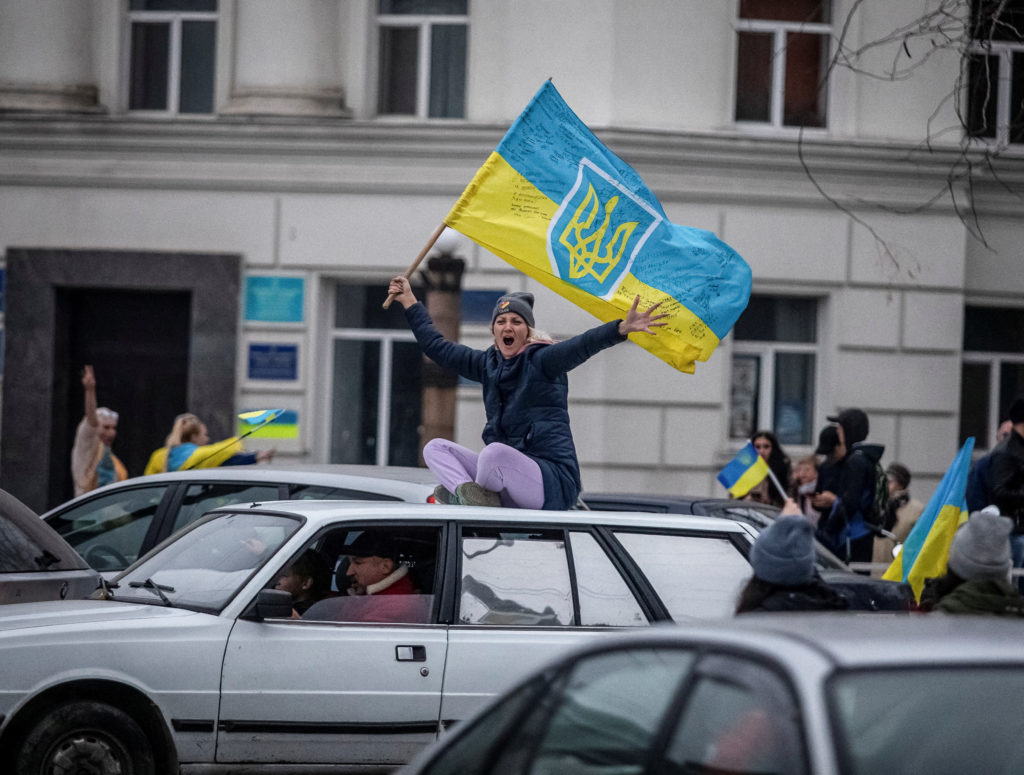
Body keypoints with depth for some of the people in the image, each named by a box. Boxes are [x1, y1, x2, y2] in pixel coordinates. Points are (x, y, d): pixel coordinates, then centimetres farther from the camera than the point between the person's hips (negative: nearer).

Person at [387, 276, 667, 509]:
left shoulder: (540, 360, -6)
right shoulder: (488, 363, 14)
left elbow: (582, 345, -25)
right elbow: (437, 348, 26)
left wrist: (622, 328, -44)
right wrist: (409, 301, 32)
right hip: (509, 475, 8)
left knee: (495, 452, -35)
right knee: (436, 448, 4)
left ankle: (467, 494, -6)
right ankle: (467, 492, -25)